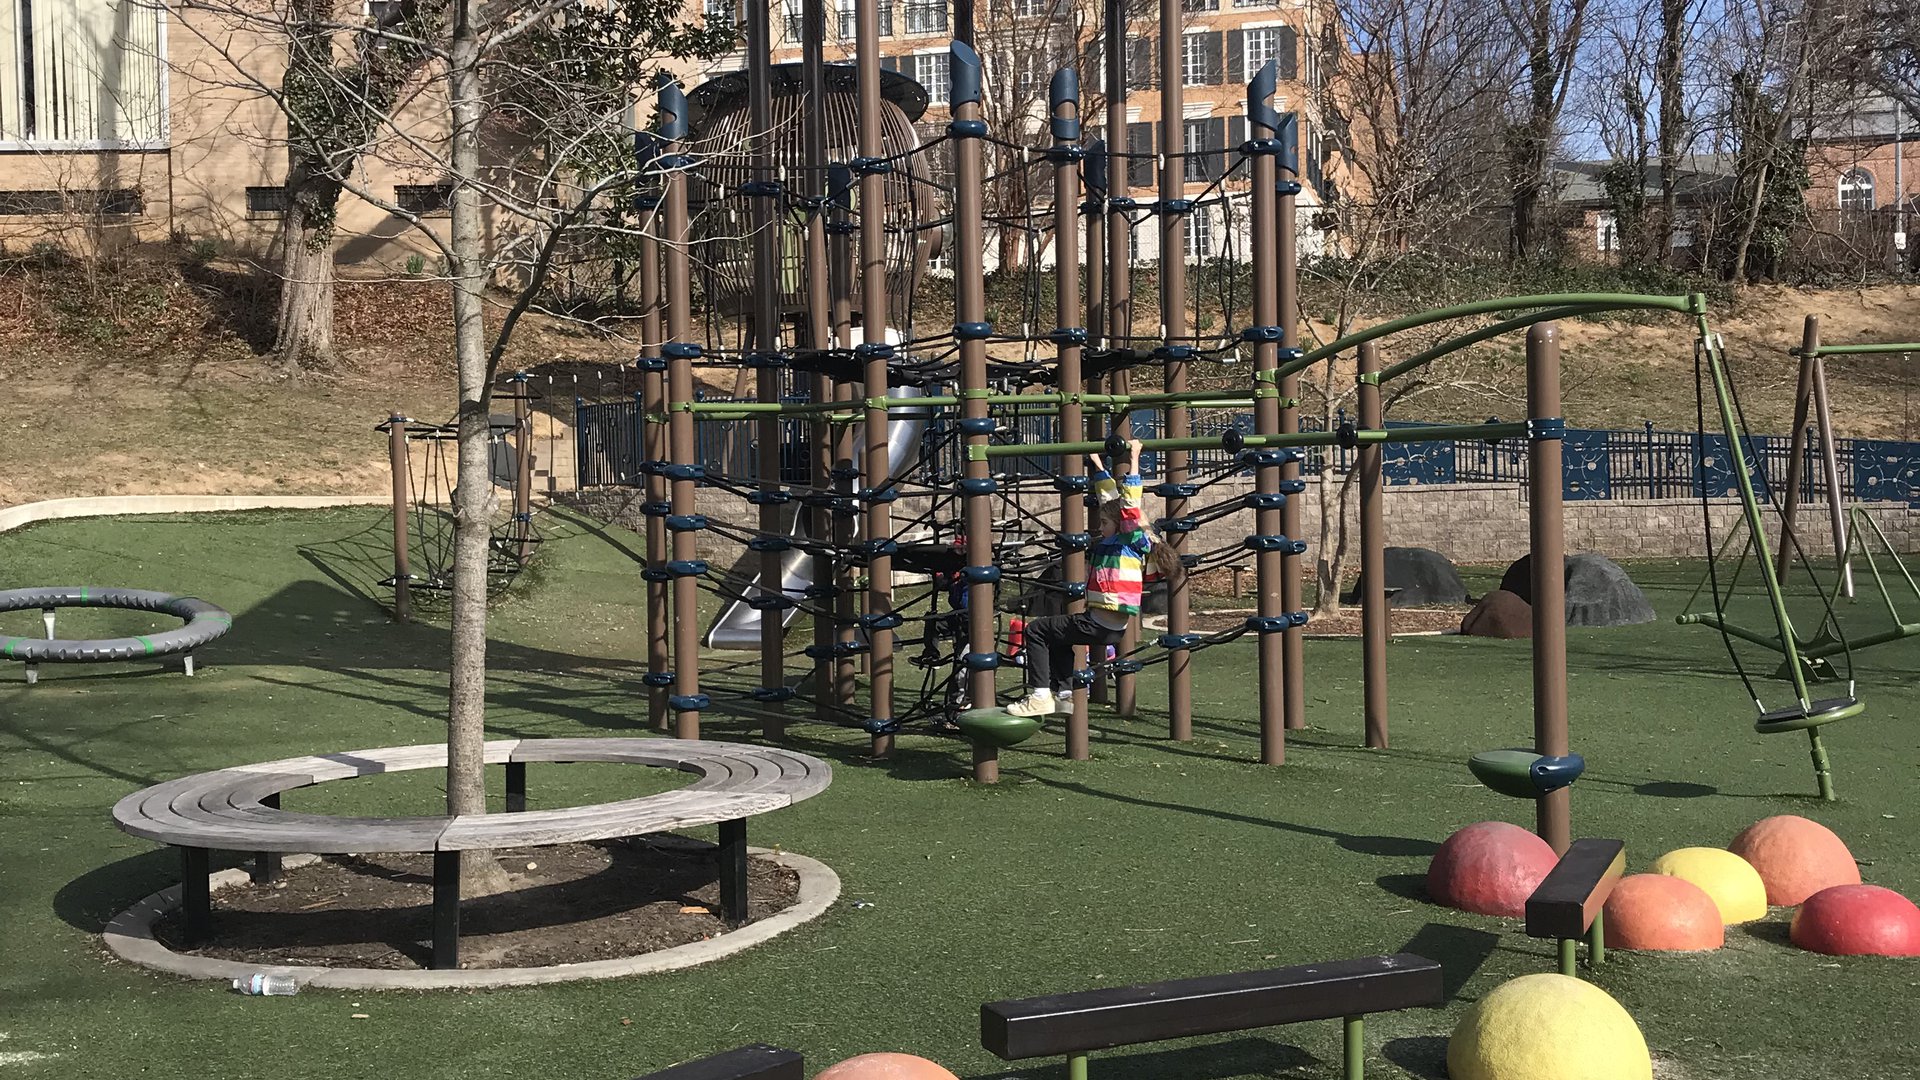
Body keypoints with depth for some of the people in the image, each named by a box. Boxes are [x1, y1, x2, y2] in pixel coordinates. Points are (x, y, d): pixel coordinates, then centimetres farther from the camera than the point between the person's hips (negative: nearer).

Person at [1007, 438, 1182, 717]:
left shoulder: (1132, 540, -8)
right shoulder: (1112, 543, 15)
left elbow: (1129, 499, -17)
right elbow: (1110, 496, 24)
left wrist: (1133, 459, -13)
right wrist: (1098, 465, 30)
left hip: (1101, 624, -10)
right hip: (1112, 626, 10)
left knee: (1037, 630, -6)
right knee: (1055, 635, 32)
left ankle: (1040, 696, -11)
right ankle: (1064, 694, 25)